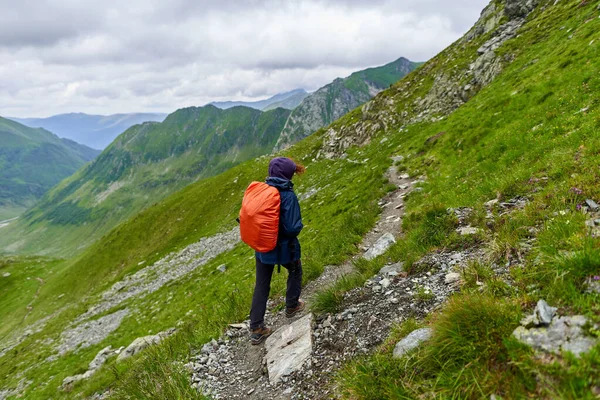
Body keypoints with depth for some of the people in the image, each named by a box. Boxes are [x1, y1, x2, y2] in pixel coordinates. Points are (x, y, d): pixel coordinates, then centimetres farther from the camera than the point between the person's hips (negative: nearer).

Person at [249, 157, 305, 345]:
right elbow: (293, 227, -25)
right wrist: (299, 226, -3)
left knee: (261, 285, 14)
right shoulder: (288, 196, -23)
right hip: (284, 247, -4)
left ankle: (256, 329, 17)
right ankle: (291, 306, 42)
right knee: (295, 272, 27)